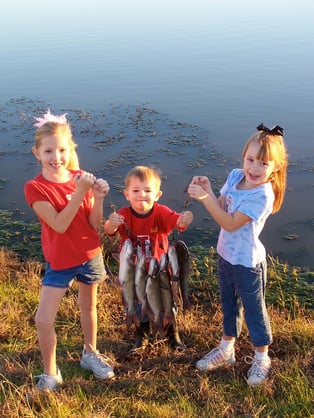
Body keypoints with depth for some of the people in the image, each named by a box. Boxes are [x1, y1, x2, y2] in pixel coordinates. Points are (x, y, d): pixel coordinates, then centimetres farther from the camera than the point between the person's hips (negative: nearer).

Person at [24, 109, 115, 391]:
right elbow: (59, 225, -26)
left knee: (89, 307, 20)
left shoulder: (81, 177, -6)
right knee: (43, 320, -5)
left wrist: (98, 197, -23)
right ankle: (50, 373, 18)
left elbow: (94, 225, -6)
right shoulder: (35, 187, -17)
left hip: (90, 256, 3)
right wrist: (80, 192, -32)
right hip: (60, 262, -3)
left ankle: (90, 354, 44)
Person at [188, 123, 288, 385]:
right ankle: (226, 350, 44)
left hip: (248, 263, -7)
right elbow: (221, 207, -1)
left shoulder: (262, 195, -28)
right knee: (229, 304, 24)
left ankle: (262, 358, 35)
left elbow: (230, 223, -28)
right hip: (226, 255, 7)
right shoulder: (235, 176, -7)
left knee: (254, 310, 12)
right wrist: (208, 191, -19)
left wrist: (206, 198, -33)